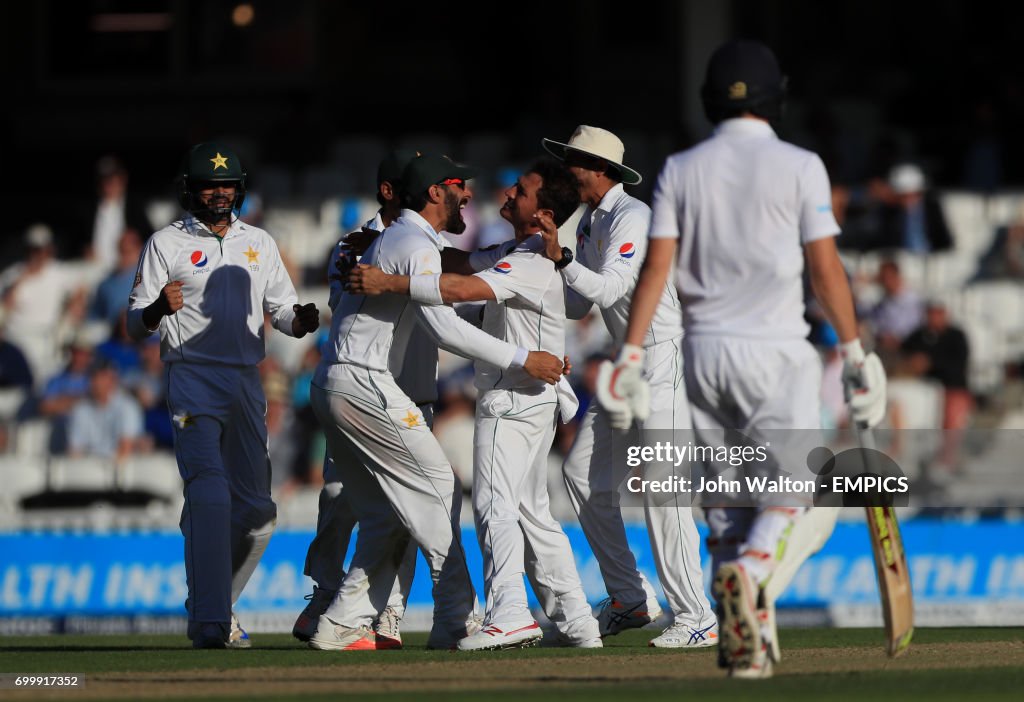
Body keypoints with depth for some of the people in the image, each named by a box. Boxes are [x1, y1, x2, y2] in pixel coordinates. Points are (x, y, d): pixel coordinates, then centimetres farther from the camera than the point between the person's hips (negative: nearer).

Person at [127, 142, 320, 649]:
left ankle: (210, 609, 22)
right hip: (192, 379, -5)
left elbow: (282, 312, 16)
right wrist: (158, 309, -25)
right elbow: (135, 323, -2)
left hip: (246, 381, 5)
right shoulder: (166, 244, 2)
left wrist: (301, 319, -9)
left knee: (256, 511, 5)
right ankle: (209, 622, -24)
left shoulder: (259, 243, 15)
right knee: (210, 493, -21)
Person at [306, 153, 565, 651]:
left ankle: (343, 625, 7)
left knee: (386, 513, 12)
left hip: (332, 387, 10)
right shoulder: (416, 244, -11)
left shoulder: (394, 238, 22)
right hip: (363, 385, -10)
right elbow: (444, 327, -22)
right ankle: (459, 621, -8)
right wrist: (521, 361, -22)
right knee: (437, 490, -6)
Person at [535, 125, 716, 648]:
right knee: (583, 472, 6)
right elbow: (578, 304, 17)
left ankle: (696, 618, -12)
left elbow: (607, 289, -27)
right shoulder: (590, 221, 14)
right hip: (628, 361, 10)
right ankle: (631, 599, 12)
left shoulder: (632, 218, -15)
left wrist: (562, 259, -37)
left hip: (666, 358, -10)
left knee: (661, 487, -14)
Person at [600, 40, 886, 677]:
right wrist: (856, 352, 1)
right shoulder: (799, 167, -3)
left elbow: (656, 266, 0)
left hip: (704, 353, 4)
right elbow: (826, 268, -5)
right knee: (800, 496, -5)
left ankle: (741, 642, 8)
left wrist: (631, 356, -1)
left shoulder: (681, 170, 7)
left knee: (729, 503, 12)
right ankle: (753, 574, -34)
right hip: (775, 351, -4)